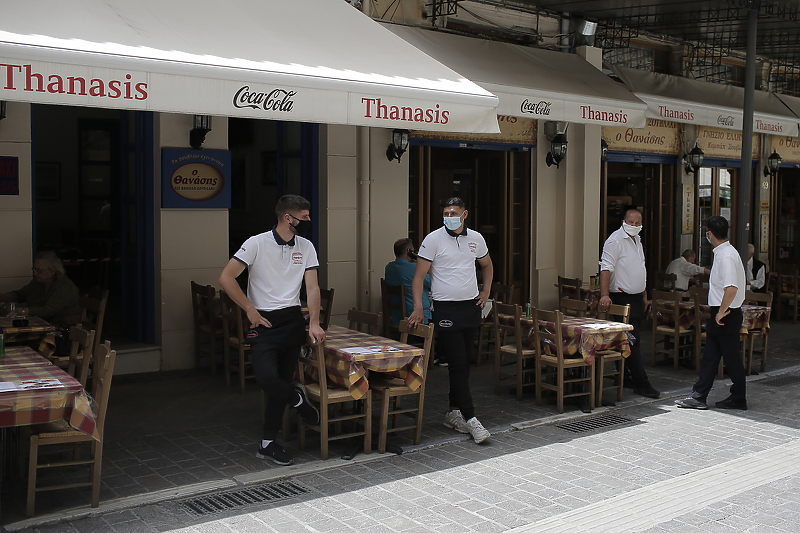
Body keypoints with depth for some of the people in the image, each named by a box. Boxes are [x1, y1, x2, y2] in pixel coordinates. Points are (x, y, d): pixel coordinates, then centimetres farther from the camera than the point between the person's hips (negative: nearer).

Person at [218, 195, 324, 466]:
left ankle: (268, 443, 18)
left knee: (282, 381, 6)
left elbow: (312, 286, 2)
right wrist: (250, 310, -9)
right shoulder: (257, 243, -8)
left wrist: (314, 323, -12)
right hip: (263, 321, -4)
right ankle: (297, 398, 12)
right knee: (267, 378, -21)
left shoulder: (306, 247, 7)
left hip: (293, 319, 4)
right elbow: (226, 278, -11)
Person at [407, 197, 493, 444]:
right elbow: (419, 276, -6)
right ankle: (470, 419, -6)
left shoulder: (476, 238, 8)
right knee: (458, 364, -8)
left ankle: (453, 413, 21)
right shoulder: (433, 239, -6)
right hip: (446, 309, -5)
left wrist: (486, 291, 13)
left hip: (471, 306, 5)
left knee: (463, 362, 10)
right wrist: (418, 308, -16)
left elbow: (487, 265, 27)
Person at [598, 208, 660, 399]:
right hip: (622, 298, -9)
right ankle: (641, 383, -9)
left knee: (634, 339, 11)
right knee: (632, 340, -10)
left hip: (636, 298, 9)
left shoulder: (637, 240, 18)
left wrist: (644, 294, 24)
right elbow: (606, 268, -20)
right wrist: (604, 295, -30)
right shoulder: (615, 240, -11)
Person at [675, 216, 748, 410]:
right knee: (710, 355, 10)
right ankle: (698, 396, 13)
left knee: (731, 357, 2)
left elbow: (732, 288, -30)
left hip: (727, 315, -10)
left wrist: (721, 312, -21)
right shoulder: (723, 253, 12)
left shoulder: (726, 255, -20)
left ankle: (739, 398, 15)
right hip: (721, 313, 10)